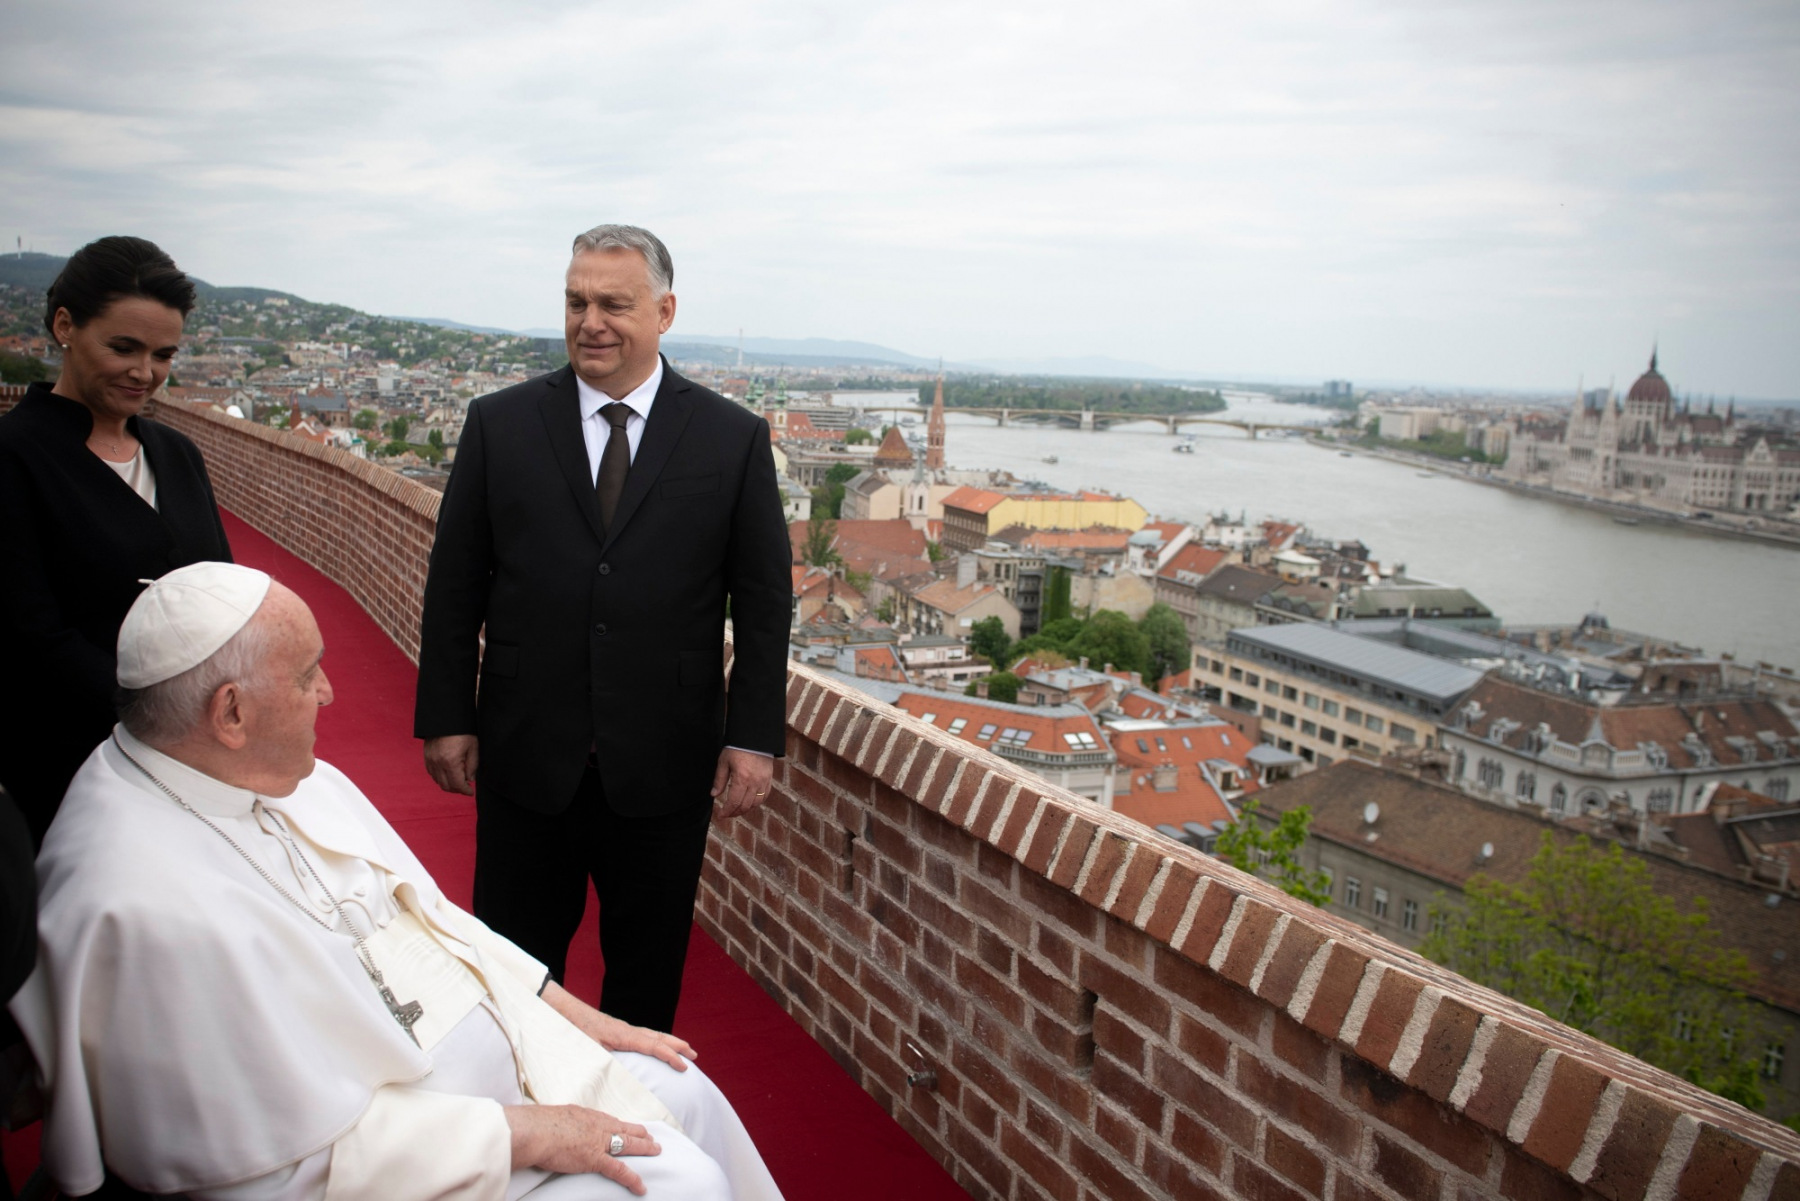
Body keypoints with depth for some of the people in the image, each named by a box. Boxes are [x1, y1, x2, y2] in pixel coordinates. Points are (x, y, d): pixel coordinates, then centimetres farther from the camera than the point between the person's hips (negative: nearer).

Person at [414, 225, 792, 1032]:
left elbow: (765, 601, -1)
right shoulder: (499, 424, 0)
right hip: (525, 755, 1)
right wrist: (445, 718, 0)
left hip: (663, 763, -1)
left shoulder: (734, 438, -3)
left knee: (648, 967, 15)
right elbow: (453, 586, 3)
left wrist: (755, 736, -5)